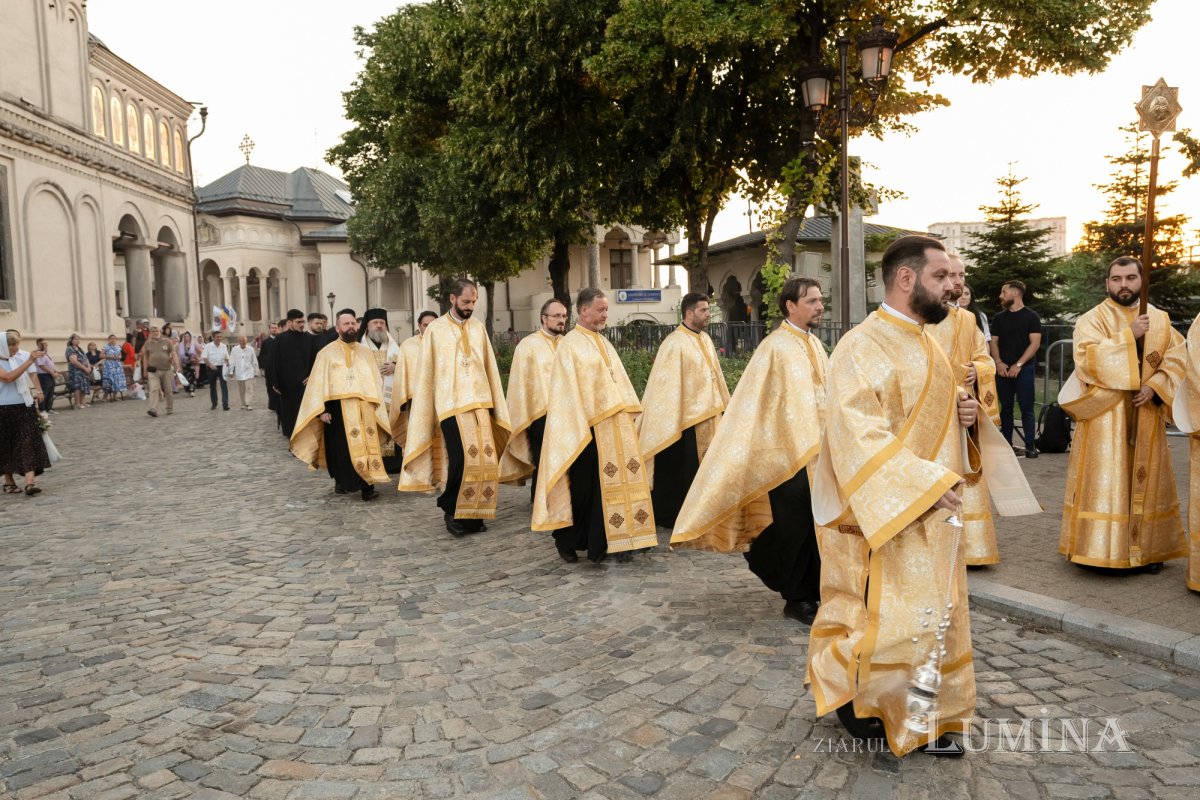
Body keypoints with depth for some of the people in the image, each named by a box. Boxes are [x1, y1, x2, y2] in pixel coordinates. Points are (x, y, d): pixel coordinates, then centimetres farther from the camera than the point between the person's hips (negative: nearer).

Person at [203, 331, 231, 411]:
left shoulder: (223, 346, 4)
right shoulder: (208, 346, -4)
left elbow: (227, 358, 9)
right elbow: (204, 357, -7)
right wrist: (210, 365, -20)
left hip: (221, 367, 1)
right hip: (212, 368, -1)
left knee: (224, 385, -10)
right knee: (212, 386, 10)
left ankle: (225, 404, -13)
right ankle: (214, 404, 23)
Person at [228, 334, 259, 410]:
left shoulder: (251, 349, -2)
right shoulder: (234, 350, 1)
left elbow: (254, 362, 3)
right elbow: (231, 362, 5)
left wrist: (256, 372, 5)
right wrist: (231, 372, 3)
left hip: (249, 373, -2)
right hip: (239, 373, 2)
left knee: (249, 389, -11)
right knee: (241, 390, 9)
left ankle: (247, 404, -9)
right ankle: (243, 405, 19)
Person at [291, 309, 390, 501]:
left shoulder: (365, 352, 13)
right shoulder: (326, 352, 4)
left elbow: (376, 381, 12)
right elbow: (319, 382, -1)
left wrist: (377, 406, 3)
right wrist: (322, 409, -10)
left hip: (363, 408, 2)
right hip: (337, 408, -2)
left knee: (365, 447, -4)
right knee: (341, 448, 1)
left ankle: (367, 485, -5)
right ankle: (341, 480, 16)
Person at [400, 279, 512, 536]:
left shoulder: (478, 327, 10)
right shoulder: (435, 329, -1)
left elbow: (490, 367, 12)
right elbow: (426, 372, 0)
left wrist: (497, 405, 9)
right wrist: (423, 412, -1)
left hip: (480, 402, 4)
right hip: (451, 404, -4)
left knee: (484, 459, 3)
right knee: (462, 459, -12)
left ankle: (473, 515, 16)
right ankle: (451, 509, 9)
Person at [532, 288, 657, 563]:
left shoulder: (604, 343, 17)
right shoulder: (569, 345, -7)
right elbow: (568, 390, -12)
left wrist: (630, 412, 10)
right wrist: (580, 428, -16)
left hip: (617, 426, 7)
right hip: (591, 428, -7)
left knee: (615, 482, 7)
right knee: (586, 486, 1)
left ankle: (616, 541, 14)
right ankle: (567, 539, 18)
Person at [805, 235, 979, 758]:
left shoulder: (924, 343, 12)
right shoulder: (864, 346, -18)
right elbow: (858, 434, -25)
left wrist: (959, 412, 2)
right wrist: (923, 484, -27)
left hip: (932, 509, 9)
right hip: (885, 510, -9)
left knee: (938, 615, 14)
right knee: (892, 619, -3)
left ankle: (925, 720, 28)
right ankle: (842, 678, 23)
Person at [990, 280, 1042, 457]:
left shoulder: (1031, 316, 0)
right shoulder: (999, 317, 12)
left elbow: (1035, 343, -6)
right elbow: (994, 342, 11)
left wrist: (1018, 365, -14)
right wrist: (998, 363, -6)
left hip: (1024, 368, -4)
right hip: (1003, 369, 4)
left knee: (1026, 408, -4)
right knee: (1006, 408, 7)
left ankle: (1030, 446, -2)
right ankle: (1005, 444, 11)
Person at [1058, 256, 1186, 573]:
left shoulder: (1160, 319, 11)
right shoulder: (1091, 319, -3)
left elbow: (1177, 359, 4)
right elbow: (1087, 357, -18)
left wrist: (1155, 387, -12)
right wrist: (1129, 336, -20)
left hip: (1146, 417, 4)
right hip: (1105, 415, -4)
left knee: (1146, 482, 9)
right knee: (1105, 481, -5)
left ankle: (1147, 548, 19)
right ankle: (1100, 548, 2)